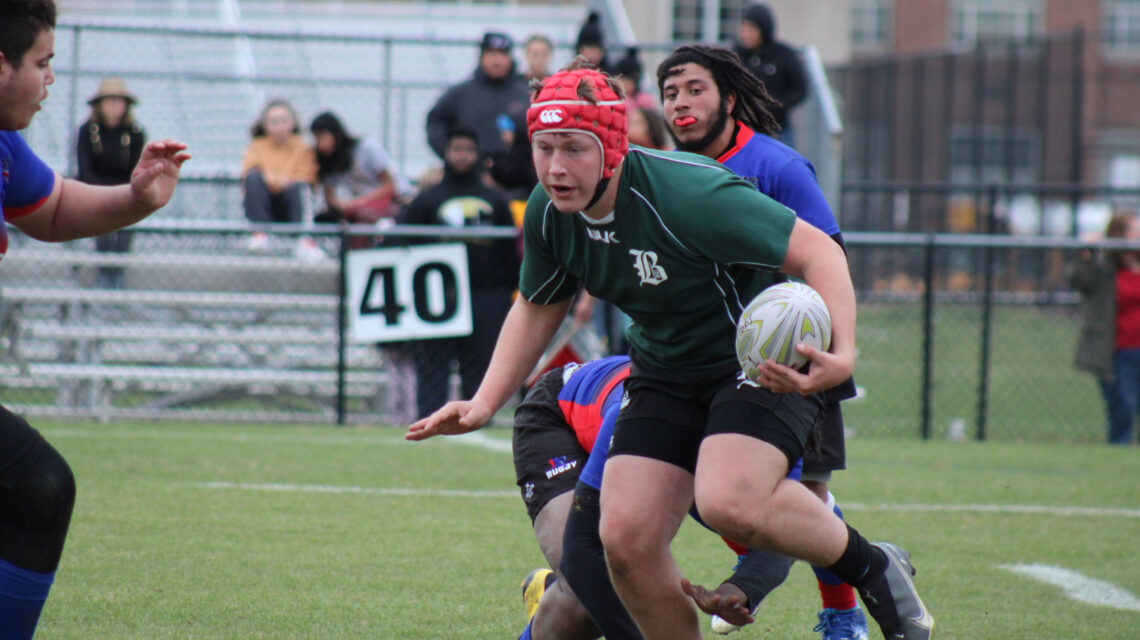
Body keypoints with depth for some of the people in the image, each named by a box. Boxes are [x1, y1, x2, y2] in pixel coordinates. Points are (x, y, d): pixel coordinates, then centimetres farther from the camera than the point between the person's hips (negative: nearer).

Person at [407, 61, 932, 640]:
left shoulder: (688, 195, -28)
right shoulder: (548, 214, -6)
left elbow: (817, 251, -25)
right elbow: (537, 308, 15)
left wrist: (840, 356, -40)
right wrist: (484, 402, 3)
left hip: (766, 359, -7)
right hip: (663, 371, 7)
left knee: (729, 503, -31)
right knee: (626, 538, -11)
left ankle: (871, 568, -6)